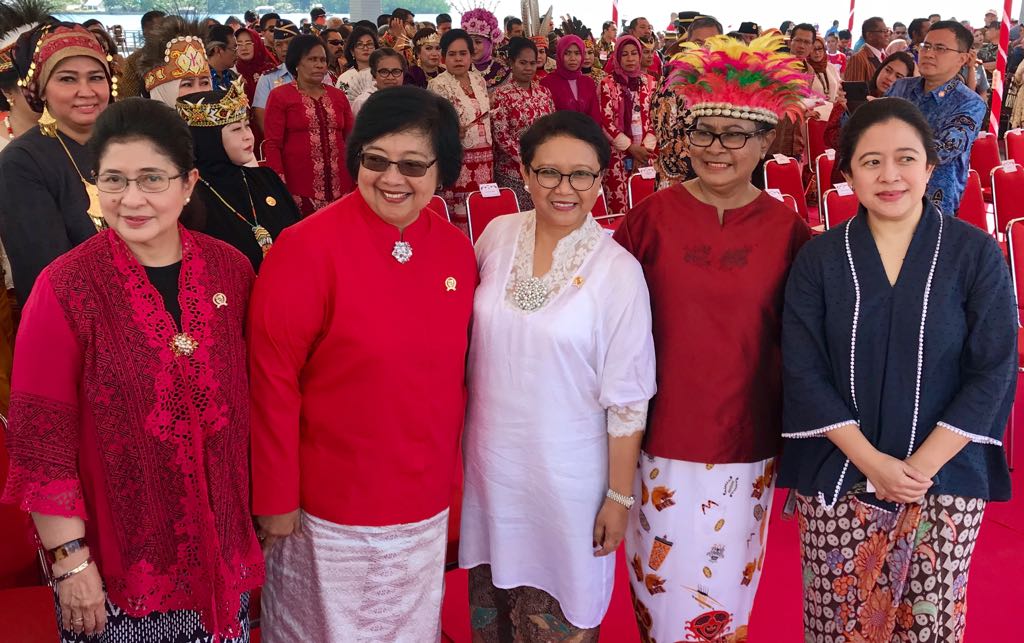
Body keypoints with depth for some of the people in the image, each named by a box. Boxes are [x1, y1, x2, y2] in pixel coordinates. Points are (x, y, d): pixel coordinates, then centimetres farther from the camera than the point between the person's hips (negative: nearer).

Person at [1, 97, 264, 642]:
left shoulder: (230, 269, -3)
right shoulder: (64, 289, -14)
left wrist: (264, 507, 7)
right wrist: (70, 557, -12)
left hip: (220, 540, 3)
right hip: (118, 555, -3)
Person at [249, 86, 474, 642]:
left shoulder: (457, 251, -3)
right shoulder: (307, 247, -18)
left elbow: (454, 369, 7)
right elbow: (272, 382, -15)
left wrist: (451, 465, 9)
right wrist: (276, 498, -12)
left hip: (427, 505, 5)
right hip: (331, 509, -4)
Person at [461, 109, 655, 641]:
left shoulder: (618, 272, -15)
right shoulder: (497, 236, -4)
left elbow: (627, 400, -11)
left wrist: (620, 496, -7)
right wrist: (458, 428, 13)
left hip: (567, 474, -4)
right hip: (489, 461, 4)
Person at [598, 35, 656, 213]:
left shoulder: (649, 82, 8)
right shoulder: (608, 84, -1)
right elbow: (606, 122, -5)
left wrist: (646, 148, -5)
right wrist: (631, 148, -9)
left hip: (644, 152, 3)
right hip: (618, 153, -2)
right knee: (618, 204, -5)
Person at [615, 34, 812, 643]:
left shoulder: (788, 229, -4)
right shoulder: (652, 216, -5)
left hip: (746, 445, 1)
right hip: (662, 438, 0)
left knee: (726, 591, 16)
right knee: (663, 588, 11)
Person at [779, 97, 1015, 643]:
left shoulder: (976, 254, -3)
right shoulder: (818, 260, -1)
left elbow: (993, 371, -6)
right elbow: (803, 373, -5)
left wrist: (920, 465, -13)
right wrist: (872, 462, -13)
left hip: (945, 478, 0)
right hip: (837, 480, 1)